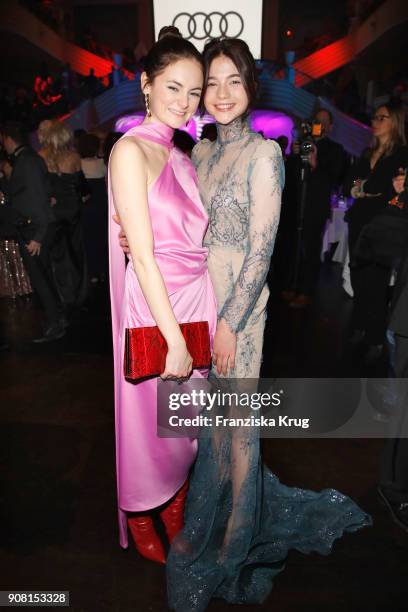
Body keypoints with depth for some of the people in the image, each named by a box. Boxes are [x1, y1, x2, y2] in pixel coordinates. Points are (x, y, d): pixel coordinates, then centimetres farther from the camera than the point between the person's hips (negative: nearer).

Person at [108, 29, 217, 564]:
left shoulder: (181, 155, 12)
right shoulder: (131, 151, -11)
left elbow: (191, 235, 10)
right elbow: (143, 255, -17)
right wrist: (174, 337, -17)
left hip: (198, 300, 7)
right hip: (154, 306, -7)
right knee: (150, 418, 11)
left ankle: (177, 507, 42)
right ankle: (140, 519, 39)